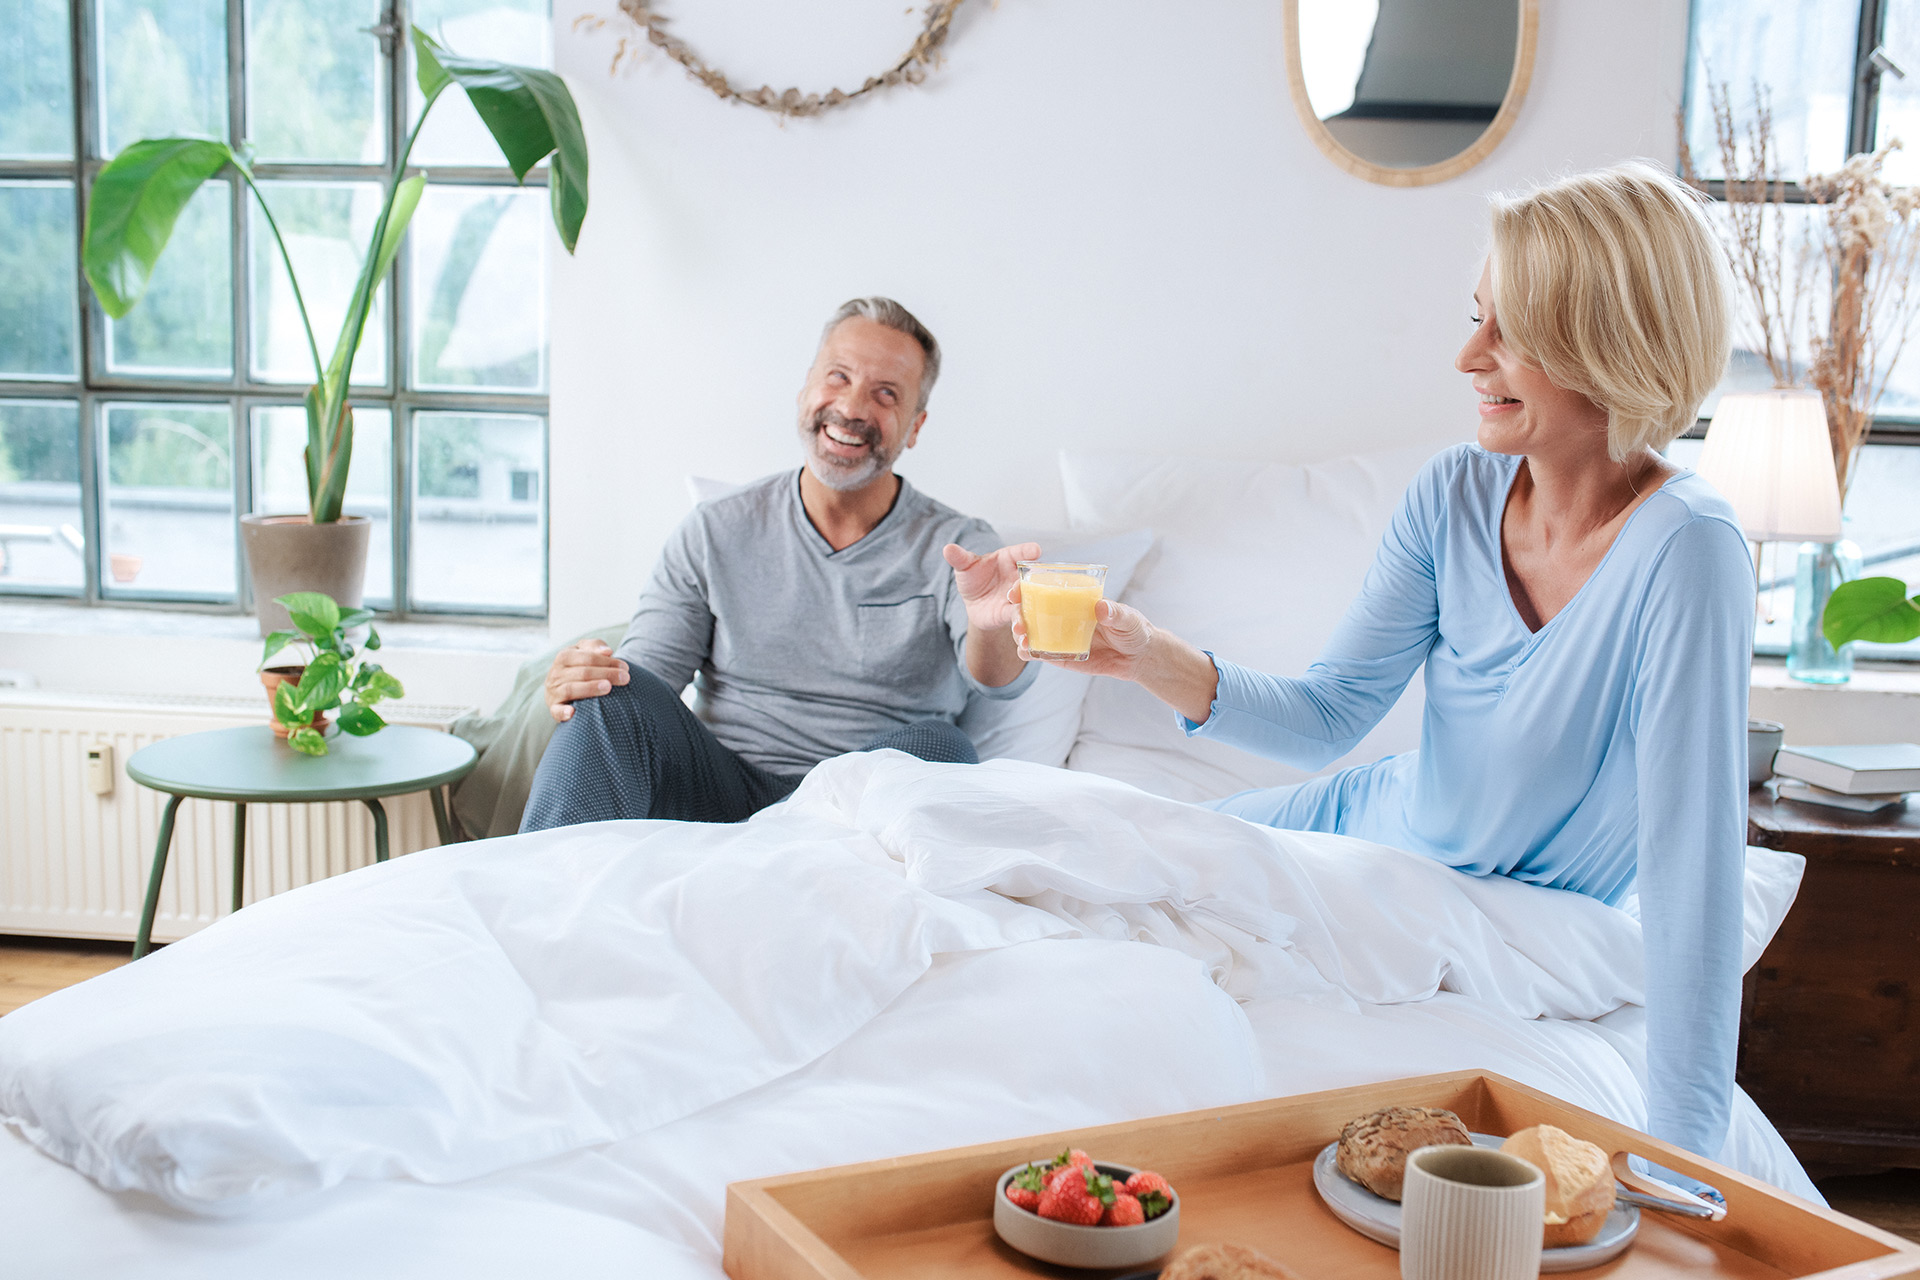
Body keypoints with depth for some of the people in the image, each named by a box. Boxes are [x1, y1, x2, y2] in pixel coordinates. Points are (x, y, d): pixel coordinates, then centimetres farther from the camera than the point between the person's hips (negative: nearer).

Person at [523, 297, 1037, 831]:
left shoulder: (958, 546, 3)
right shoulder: (714, 533, 8)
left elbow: (997, 679, -17)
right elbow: (642, 672, 5)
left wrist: (990, 627, -44)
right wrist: (576, 684, -21)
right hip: (721, 787, 1)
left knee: (933, 745, -34)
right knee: (611, 696, -23)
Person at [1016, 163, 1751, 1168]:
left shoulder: (1685, 553, -30)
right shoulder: (1455, 493, -11)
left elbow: (1691, 866, -31)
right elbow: (1331, 714, -7)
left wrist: (1682, 1159, -32)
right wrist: (1154, 661, -24)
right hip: (1373, 821, 6)